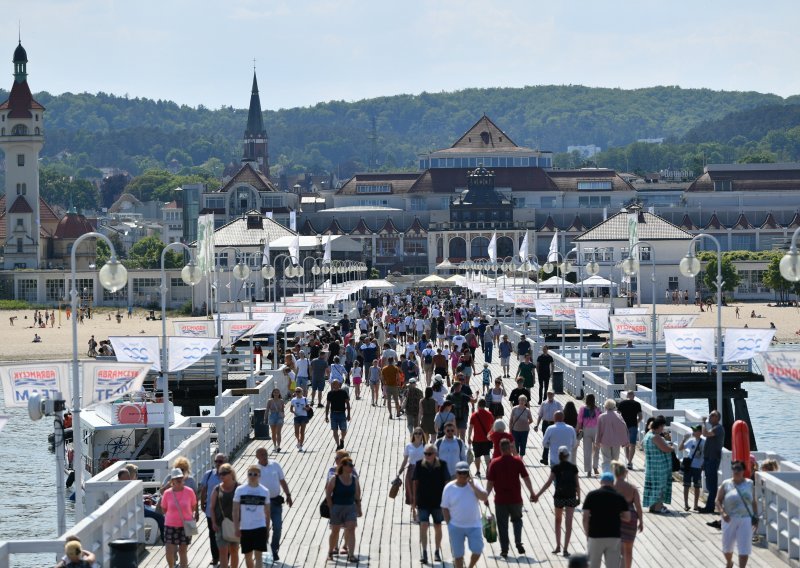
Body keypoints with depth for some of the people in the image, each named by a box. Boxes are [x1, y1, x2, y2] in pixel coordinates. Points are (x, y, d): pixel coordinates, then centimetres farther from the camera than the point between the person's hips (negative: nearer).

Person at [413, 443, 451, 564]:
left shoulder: (442, 465, -5)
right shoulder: (419, 465, -3)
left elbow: (446, 482, 0)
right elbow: (415, 483, 3)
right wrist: (414, 500, 4)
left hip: (438, 502, 1)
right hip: (423, 502, -1)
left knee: (438, 527, 11)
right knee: (423, 526, -11)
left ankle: (437, 552, 25)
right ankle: (424, 552, -9)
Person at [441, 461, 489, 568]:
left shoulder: (474, 484, -2)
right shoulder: (449, 488, -5)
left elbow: (485, 497, -15)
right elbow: (445, 508, -1)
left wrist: (473, 486, -21)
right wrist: (449, 524, -5)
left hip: (474, 525, 1)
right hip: (456, 527, -1)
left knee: (477, 550, -1)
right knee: (458, 554, 5)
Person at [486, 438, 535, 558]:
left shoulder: (494, 463, -6)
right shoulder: (517, 461, -5)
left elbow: (490, 482, -5)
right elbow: (526, 478, -2)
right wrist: (531, 493, 9)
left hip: (500, 499, -1)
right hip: (516, 498, 1)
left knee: (502, 524, 8)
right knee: (517, 520, 21)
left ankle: (504, 550, 7)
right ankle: (518, 542, 1)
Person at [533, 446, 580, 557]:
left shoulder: (556, 468, -4)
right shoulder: (573, 467, 0)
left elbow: (548, 483, -6)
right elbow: (577, 484, 4)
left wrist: (537, 495, -2)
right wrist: (579, 497, 16)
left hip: (559, 497, 0)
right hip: (571, 497, 0)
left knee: (558, 520, 21)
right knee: (568, 524, 1)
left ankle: (558, 546, 20)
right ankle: (565, 549, -4)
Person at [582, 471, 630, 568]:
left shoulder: (592, 495, -3)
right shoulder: (619, 497, 2)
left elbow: (585, 518, -5)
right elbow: (627, 518, 4)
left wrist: (587, 534, 6)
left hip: (595, 536, -1)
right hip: (614, 537, 1)